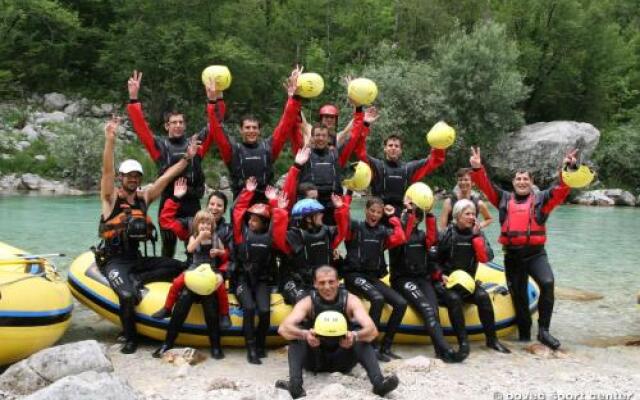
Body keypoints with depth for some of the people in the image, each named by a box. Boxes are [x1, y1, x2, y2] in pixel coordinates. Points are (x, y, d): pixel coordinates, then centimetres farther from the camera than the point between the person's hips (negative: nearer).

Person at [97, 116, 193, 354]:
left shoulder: (144, 197, 9)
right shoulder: (111, 198, -4)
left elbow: (167, 176, 6)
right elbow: (107, 170, -19)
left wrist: (187, 158, 0)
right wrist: (110, 140, -32)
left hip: (137, 258, 5)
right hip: (114, 260, -5)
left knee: (177, 267, -11)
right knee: (127, 295, -31)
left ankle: (137, 280, -12)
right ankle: (131, 339, -7)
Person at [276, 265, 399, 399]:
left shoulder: (350, 300, -15)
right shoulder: (307, 302, -15)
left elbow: (372, 330, -28)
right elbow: (283, 328, -30)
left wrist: (355, 336, -51)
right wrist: (304, 334, -51)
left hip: (343, 357, 0)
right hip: (315, 359, 0)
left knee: (361, 336, -27)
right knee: (297, 334, -26)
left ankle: (378, 382, -41)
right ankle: (295, 384, -43)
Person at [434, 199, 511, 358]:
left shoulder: (475, 234, 6)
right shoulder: (448, 234, -3)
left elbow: (484, 258, -7)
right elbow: (435, 259, 3)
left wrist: (477, 236, -13)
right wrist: (442, 275, -12)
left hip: (468, 281, 3)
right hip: (448, 281, -3)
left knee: (483, 296, -25)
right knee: (454, 299, -33)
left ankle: (492, 339, -14)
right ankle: (463, 342, -32)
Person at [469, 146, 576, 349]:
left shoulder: (541, 198, 9)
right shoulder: (504, 199, 14)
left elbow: (561, 189, -4)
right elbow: (486, 186, 5)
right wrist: (477, 168, -12)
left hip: (535, 253, -2)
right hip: (512, 255, 2)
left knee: (547, 283, -26)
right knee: (518, 295, 8)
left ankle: (543, 331, -17)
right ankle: (524, 335, 22)